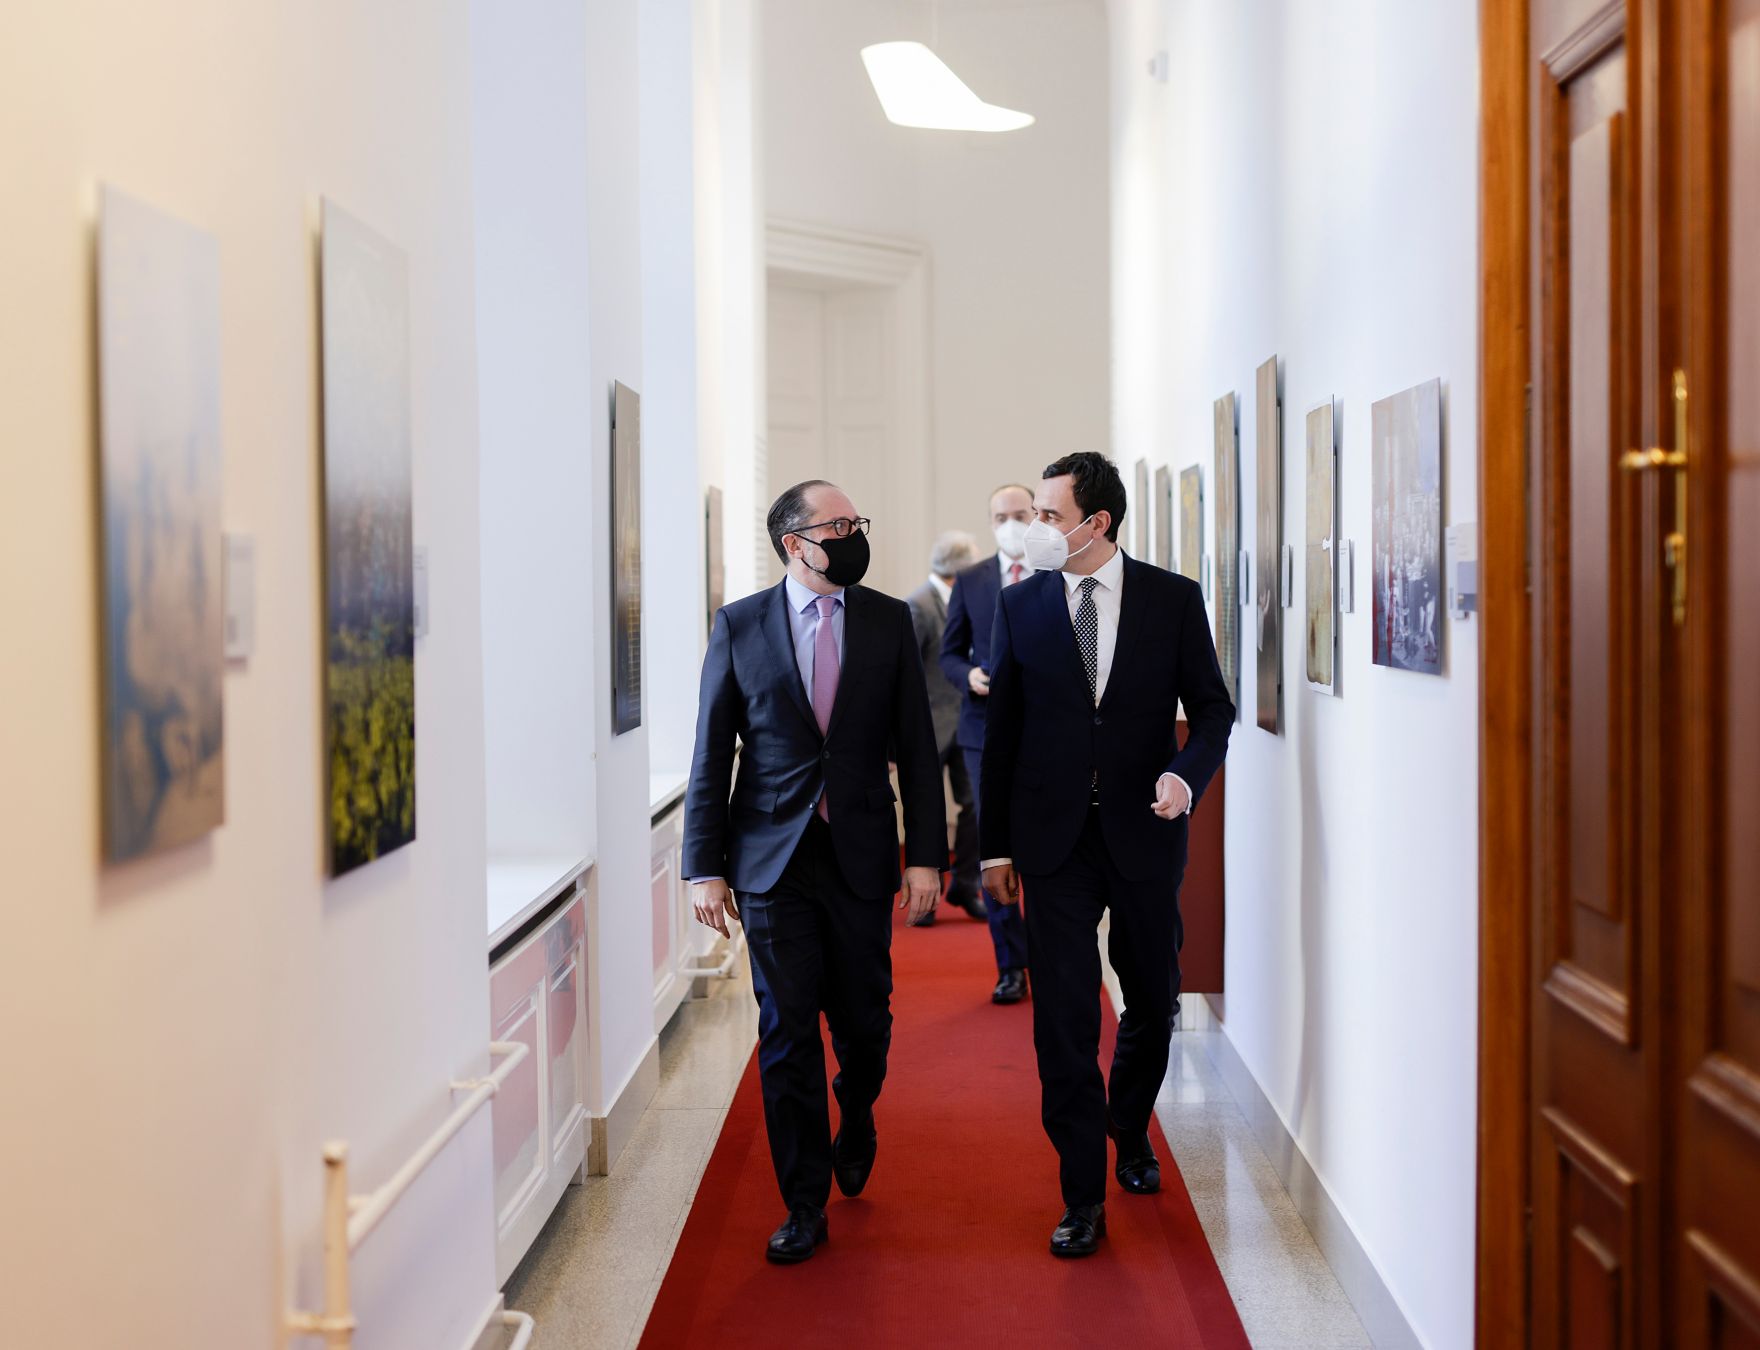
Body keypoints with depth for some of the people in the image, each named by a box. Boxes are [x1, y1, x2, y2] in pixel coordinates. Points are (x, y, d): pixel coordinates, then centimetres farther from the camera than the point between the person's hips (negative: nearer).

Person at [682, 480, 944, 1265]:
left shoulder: (888, 621, 4)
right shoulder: (739, 626, 0)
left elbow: (916, 747, 5)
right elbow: (711, 753, 1)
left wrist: (926, 854, -2)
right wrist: (705, 867, -3)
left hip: (860, 856, 1)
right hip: (773, 859, -1)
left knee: (864, 1022, 9)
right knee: (787, 1032, 0)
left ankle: (854, 1126, 42)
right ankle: (804, 1206, 12)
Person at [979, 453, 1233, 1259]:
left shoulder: (1174, 600, -1)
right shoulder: (1020, 606, 2)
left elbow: (1212, 707, 3)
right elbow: (1002, 731, 6)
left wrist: (1187, 774, -18)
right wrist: (995, 844, 5)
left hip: (1143, 831, 0)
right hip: (1055, 837, 0)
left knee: (1153, 1003, 12)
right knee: (1063, 1017, -2)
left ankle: (1129, 1128, 42)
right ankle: (1083, 1197, 5)